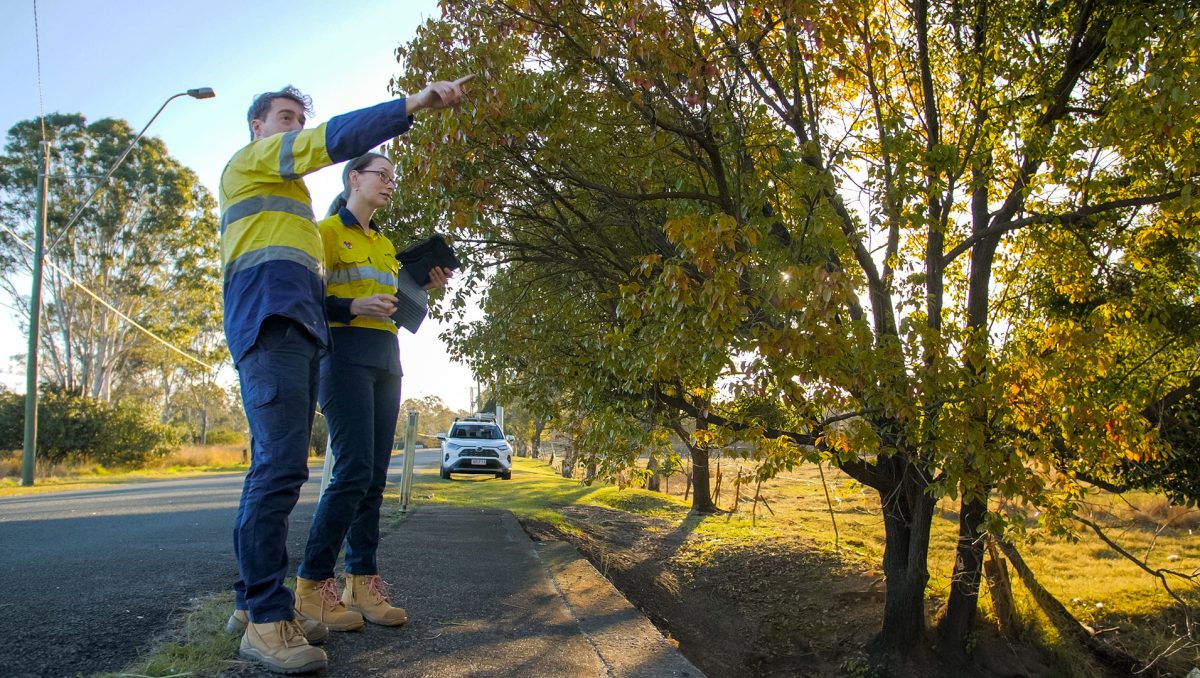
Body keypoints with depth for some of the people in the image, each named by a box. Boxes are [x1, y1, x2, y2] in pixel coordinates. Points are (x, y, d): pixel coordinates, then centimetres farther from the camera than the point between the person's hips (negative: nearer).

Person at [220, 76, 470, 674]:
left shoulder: (285, 195, 35)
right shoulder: (251, 160, 9)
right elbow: (334, 139, -6)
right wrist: (414, 104, -12)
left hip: (295, 332, 10)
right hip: (270, 327, -10)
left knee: (275, 469, 6)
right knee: (280, 467, -18)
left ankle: (252, 603, 10)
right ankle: (267, 618, -19)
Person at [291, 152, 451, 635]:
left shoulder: (384, 243, 23)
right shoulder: (327, 231, 1)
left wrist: (423, 285, 8)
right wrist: (353, 307, -21)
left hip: (386, 359, 8)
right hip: (345, 354, -7)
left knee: (374, 476, 3)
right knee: (354, 469, -16)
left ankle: (362, 583, 6)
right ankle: (312, 585, -7)